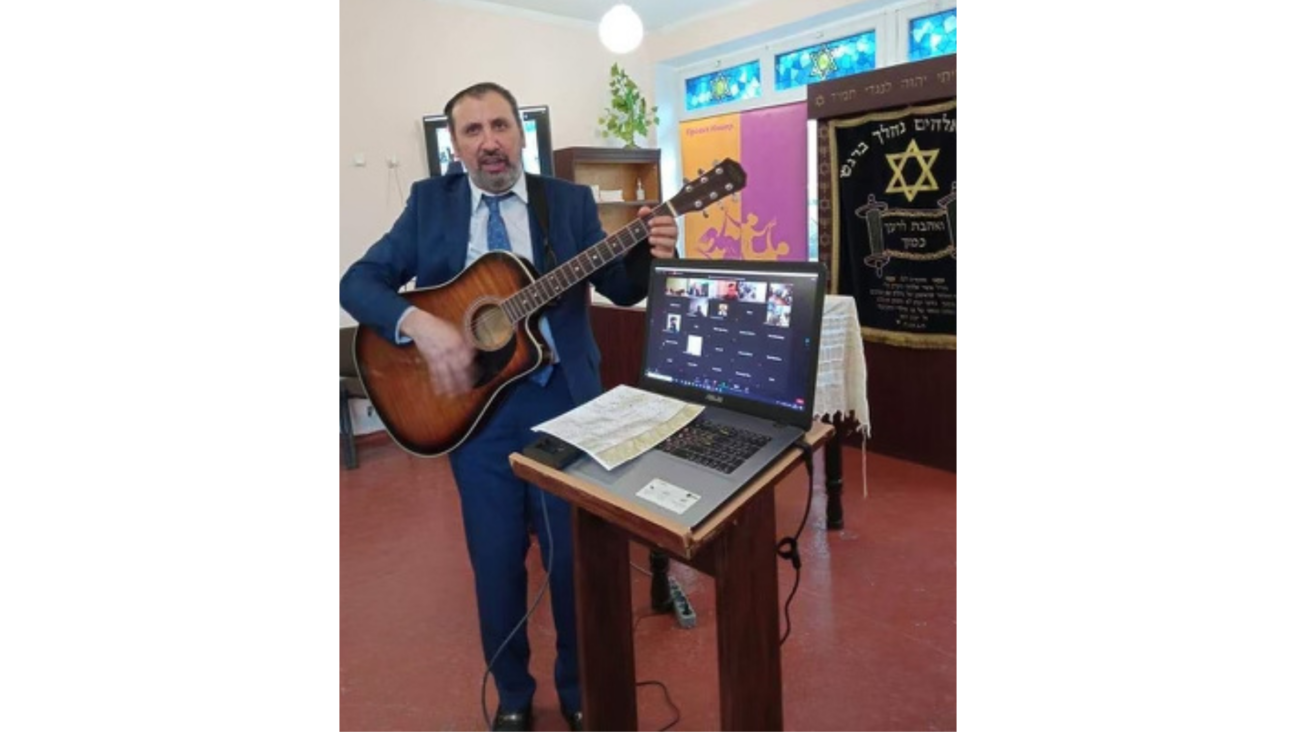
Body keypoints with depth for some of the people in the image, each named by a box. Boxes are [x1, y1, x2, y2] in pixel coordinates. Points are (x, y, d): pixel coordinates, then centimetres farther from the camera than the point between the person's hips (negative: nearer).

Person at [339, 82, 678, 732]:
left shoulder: (570, 201, 3)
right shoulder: (430, 201, 4)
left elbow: (621, 289, 1)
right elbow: (359, 280, -2)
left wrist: (646, 253, -20)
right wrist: (417, 322, -21)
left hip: (563, 401, 0)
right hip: (474, 407, 1)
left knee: (575, 556, 10)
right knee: (495, 561, 11)